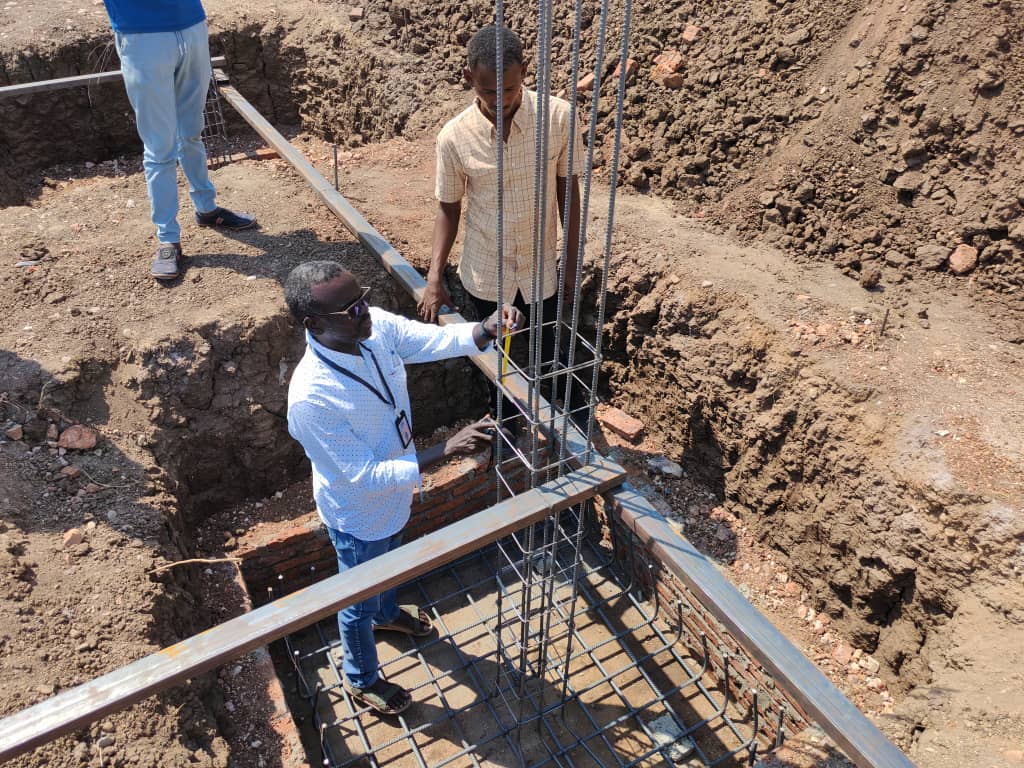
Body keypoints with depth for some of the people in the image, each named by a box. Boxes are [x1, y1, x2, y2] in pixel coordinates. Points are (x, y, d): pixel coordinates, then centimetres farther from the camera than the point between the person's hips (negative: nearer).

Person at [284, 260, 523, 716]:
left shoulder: (376, 326, -20)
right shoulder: (311, 398, -40)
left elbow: (438, 340, -19)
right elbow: (366, 478, -34)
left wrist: (490, 326, -39)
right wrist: (447, 450, -39)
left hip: (394, 493, 7)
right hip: (359, 514, -6)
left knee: (387, 563, 36)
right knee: (359, 600, 21)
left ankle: (387, 614, 69)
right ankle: (360, 678, 51)